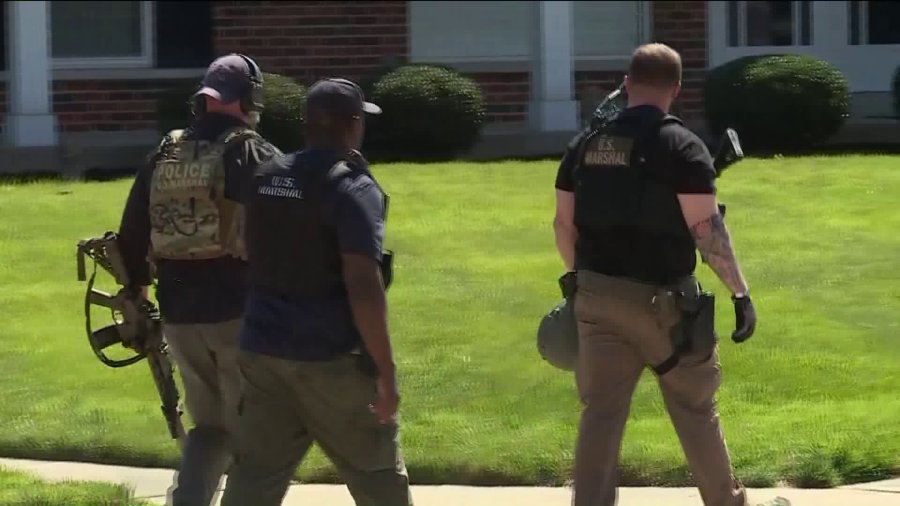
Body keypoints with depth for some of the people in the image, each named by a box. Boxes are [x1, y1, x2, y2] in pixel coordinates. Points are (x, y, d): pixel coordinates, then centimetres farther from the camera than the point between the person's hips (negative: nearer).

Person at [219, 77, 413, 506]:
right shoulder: (353, 188, -14)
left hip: (263, 350, 6)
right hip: (331, 359, -6)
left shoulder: (266, 177, 8)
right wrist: (385, 369, -19)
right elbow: (363, 286, -22)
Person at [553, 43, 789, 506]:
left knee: (601, 412, 6)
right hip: (661, 299, -4)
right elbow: (706, 228, -16)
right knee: (694, 408, 12)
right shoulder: (681, 146, -10)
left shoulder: (585, 145, 6)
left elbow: (564, 223, 12)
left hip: (597, 295, 4)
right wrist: (740, 292, -11)